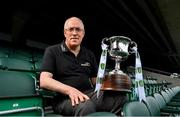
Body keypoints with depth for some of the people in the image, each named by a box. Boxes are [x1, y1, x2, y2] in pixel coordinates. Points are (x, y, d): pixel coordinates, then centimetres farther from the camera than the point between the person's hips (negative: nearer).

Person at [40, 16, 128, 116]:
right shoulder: (52, 51, 4)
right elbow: (44, 81, -8)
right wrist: (69, 90, -26)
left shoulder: (89, 54, 18)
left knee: (121, 98, -22)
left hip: (89, 94, 5)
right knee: (86, 106, -39)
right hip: (64, 98, -4)